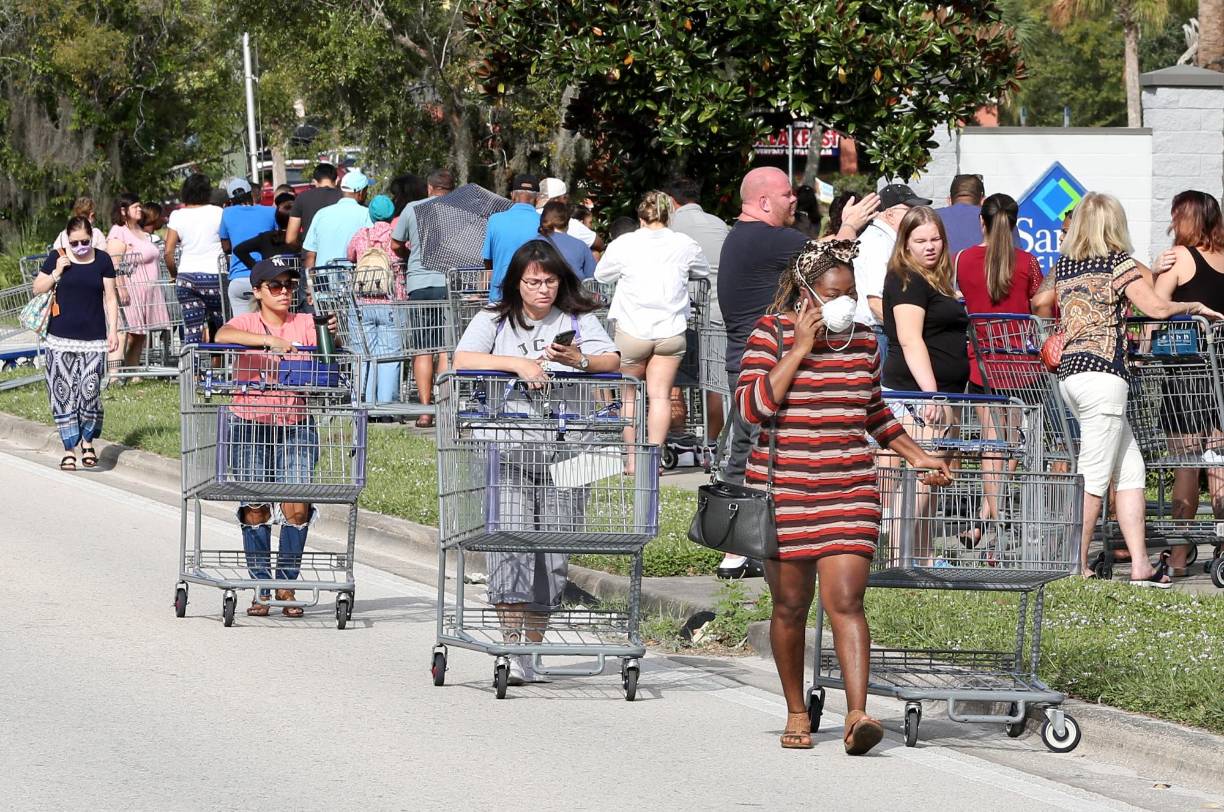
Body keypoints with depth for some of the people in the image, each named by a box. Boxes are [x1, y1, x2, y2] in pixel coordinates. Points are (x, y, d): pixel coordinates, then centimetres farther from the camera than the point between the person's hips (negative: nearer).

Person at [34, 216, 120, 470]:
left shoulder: (102, 260, 3)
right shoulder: (57, 257, 3)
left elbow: (110, 297, 7)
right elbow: (37, 288, 8)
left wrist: (113, 331, 0)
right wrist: (56, 273, -9)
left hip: (93, 339, -1)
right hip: (61, 339, 1)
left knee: (90, 391, -8)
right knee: (63, 393, -3)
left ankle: (87, 442, 13)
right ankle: (70, 448, 4)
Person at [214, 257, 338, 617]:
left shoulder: (305, 324, 7)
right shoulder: (247, 323, 2)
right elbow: (222, 336, -21)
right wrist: (270, 340, -31)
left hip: (295, 426, 1)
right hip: (250, 425, -1)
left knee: (297, 506, -9)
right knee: (255, 508, -3)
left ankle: (287, 585, 6)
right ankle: (261, 589, 6)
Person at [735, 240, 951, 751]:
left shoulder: (862, 340, 9)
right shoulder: (771, 333, -3)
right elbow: (753, 406, -14)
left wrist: (917, 456, 21)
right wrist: (801, 348, -13)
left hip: (849, 493, 2)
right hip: (783, 492, -2)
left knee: (846, 602, -11)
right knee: (790, 605, 7)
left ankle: (857, 714, -20)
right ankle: (796, 713, 22)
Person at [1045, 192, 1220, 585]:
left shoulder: (1062, 267, 13)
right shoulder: (1118, 262, -4)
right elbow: (1157, 307, -10)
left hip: (1068, 372, 7)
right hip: (1102, 372, -7)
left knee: (1131, 471, 10)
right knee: (1094, 476, -3)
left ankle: (1140, 565, 5)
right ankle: (1076, 566, -2)